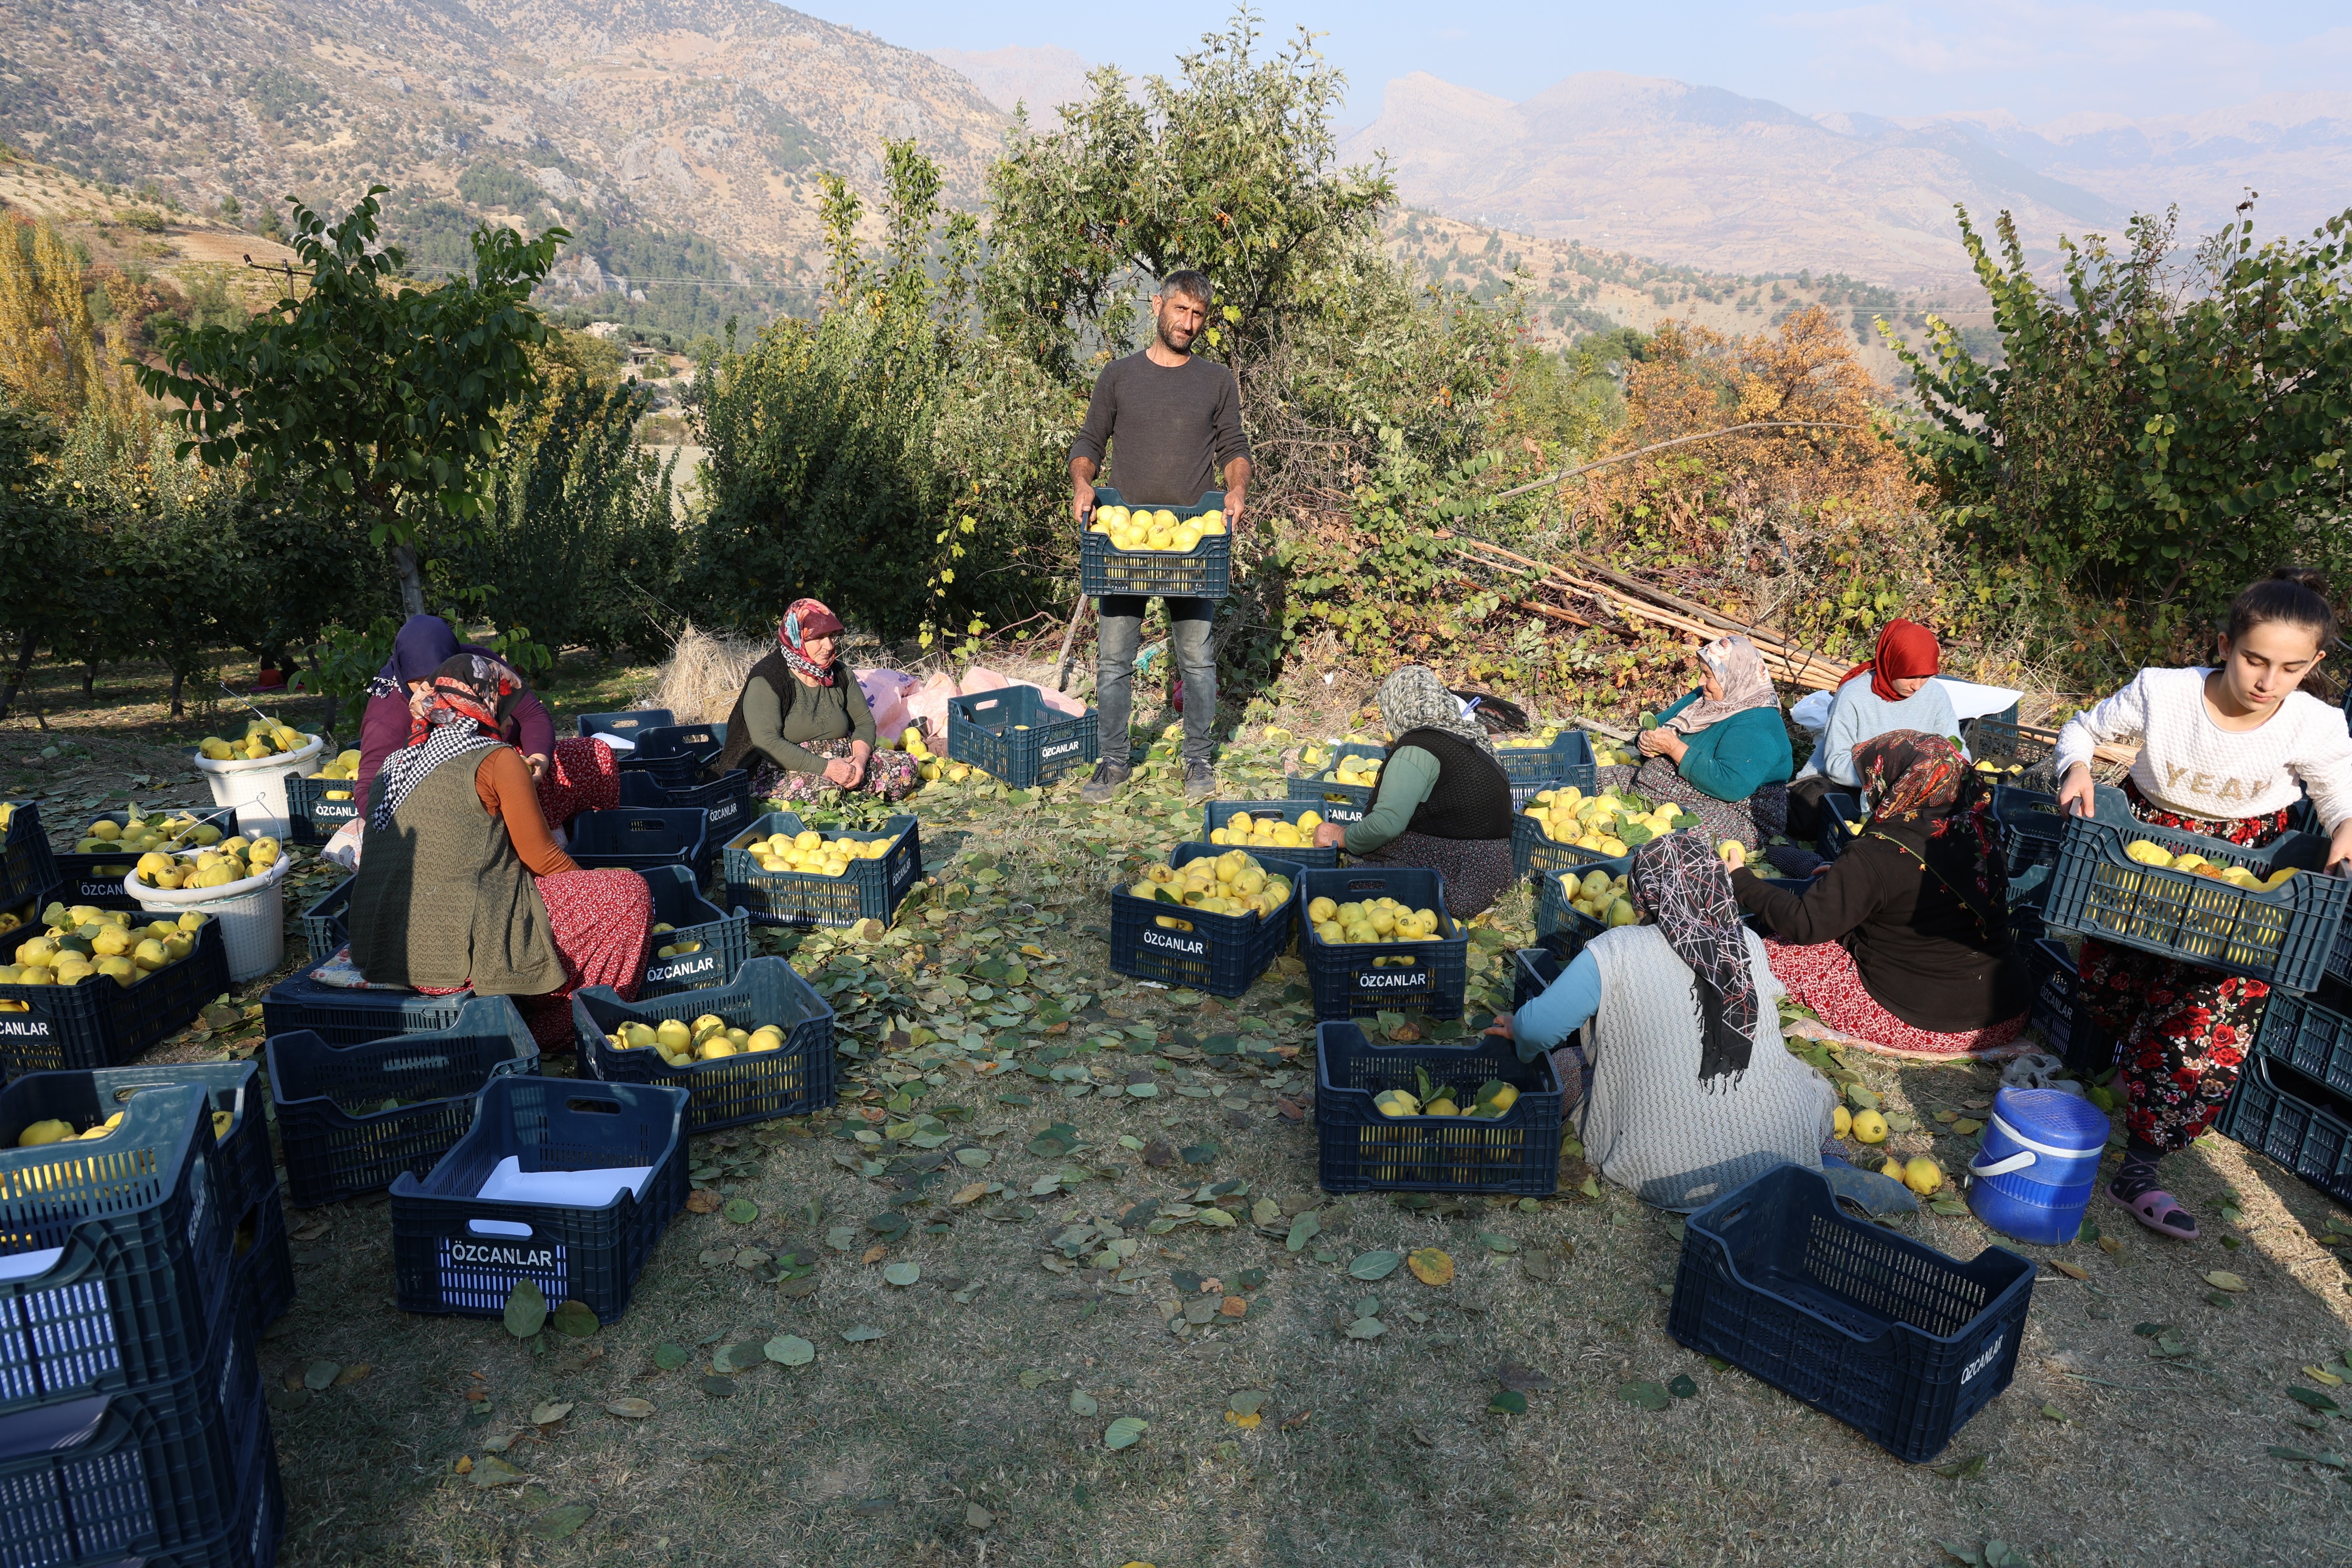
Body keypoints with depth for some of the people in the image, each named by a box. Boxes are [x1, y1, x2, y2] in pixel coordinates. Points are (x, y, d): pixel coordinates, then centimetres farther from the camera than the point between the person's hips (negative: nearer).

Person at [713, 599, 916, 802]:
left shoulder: (840, 674, 9)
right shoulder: (766, 680, -12)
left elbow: (864, 722, 12)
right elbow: (767, 743, -23)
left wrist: (860, 758, -11)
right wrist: (825, 768, -27)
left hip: (842, 763, 7)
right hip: (784, 772, -7)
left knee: (905, 766, -11)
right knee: (821, 787, -40)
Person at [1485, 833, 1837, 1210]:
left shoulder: (1616, 952, -15)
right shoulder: (1752, 946, -3)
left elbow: (1539, 1027, -14)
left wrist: (1517, 1028, 11)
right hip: (1780, 1152, 3)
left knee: (1564, 1063, 18)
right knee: (1817, 1084, 34)